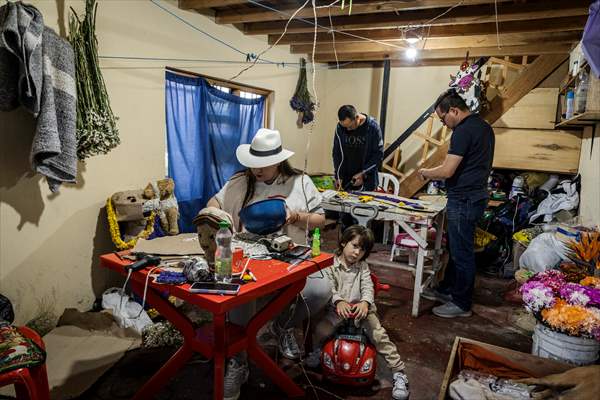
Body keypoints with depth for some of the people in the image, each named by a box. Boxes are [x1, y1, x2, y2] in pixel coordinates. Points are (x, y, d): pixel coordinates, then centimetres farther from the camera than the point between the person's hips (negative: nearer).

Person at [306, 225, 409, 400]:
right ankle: (319, 349, 15)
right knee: (321, 330, -21)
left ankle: (398, 372, -4)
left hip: (360, 308, 1)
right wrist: (339, 302, -32)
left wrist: (365, 302, -29)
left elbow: (368, 287, -7)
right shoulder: (331, 265, -3)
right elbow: (329, 288, -13)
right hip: (337, 308, -1)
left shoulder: (362, 267, 5)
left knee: (379, 335, -15)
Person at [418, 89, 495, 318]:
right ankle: (447, 290, 33)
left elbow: (447, 171, -21)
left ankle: (462, 304, 14)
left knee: (461, 252, 1)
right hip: (476, 194, 10)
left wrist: (426, 173, -2)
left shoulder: (463, 131, -18)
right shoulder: (484, 126, 13)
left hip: (464, 200, -10)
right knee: (456, 247, 19)